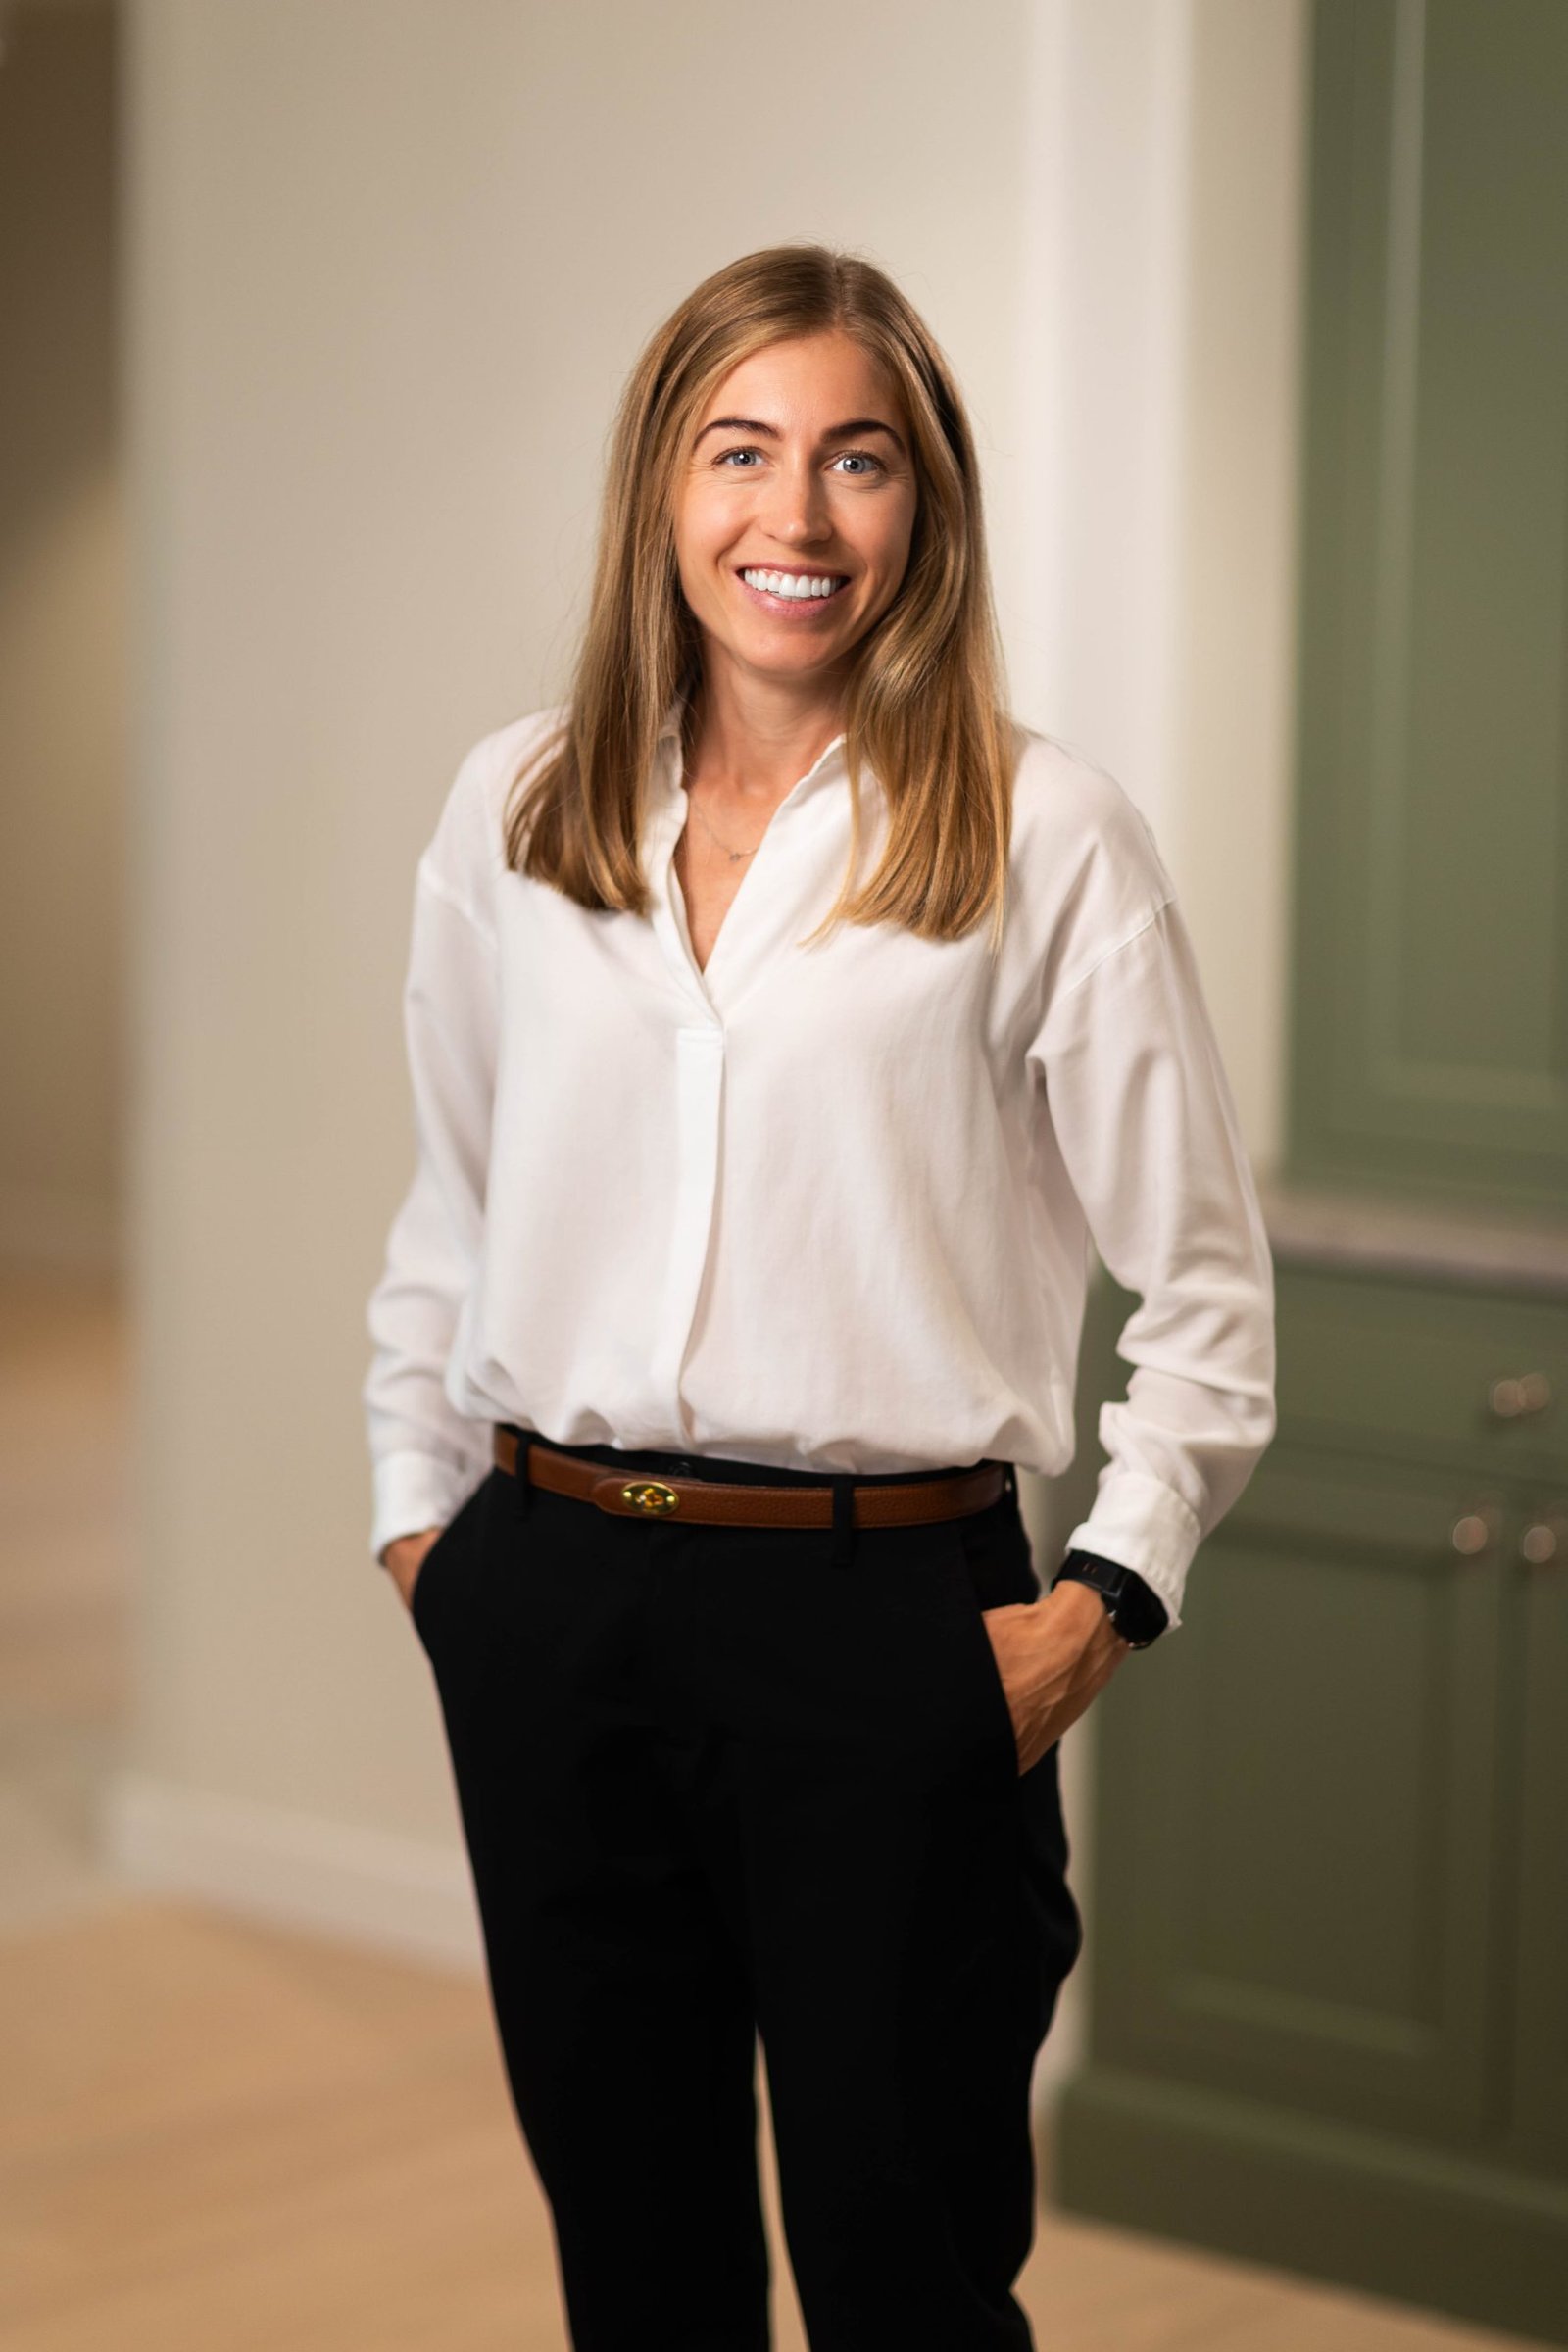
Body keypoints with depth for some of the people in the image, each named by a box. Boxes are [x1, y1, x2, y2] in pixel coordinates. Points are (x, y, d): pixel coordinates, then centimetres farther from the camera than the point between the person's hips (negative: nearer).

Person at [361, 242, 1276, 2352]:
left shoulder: (1046, 838, -5)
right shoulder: (513, 811, 6)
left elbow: (1205, 1287, -1)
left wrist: (1102, 1601, -8)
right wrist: (420, 1514, 13)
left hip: (884, 1622, -3)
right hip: (554, 1607, 4)